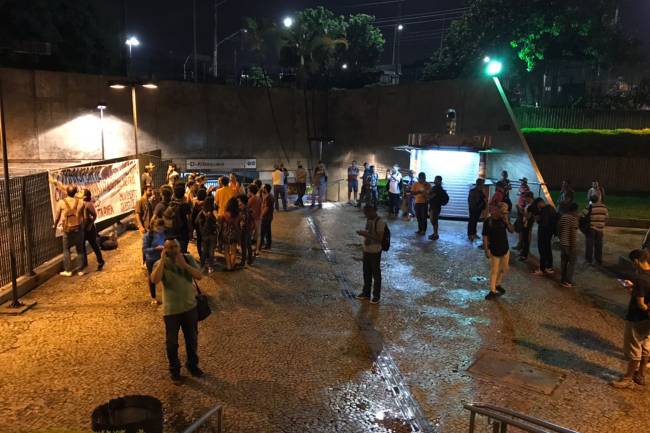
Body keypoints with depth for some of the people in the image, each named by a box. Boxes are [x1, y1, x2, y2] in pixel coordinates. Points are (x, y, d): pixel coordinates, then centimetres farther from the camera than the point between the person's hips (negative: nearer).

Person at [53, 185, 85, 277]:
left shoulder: (61, 202, -8)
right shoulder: (80, 202, -4)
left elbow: (58, 216, 0)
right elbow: (84, 216, -1)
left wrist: (55, 225, 18)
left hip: (67, 229, -1)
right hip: (78, 228, 1)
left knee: (66, 250, 13)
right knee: (79, 250, 10)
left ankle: (68, 270, 13)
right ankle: (80, 270, 12)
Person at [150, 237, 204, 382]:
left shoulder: (188, 259, -5)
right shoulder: (160, 264, -12)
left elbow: (199, 276, -15)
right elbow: (154, 280, -31)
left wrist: (184, 264, -25)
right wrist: (162, 260, -30)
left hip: (190, 306, 3)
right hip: (171, 310, -2)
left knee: (192, 339, 18)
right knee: (172, 342, 11)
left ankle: (192, 364, 40)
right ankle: (174, 369, 31)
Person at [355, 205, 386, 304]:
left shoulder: (379, 222, -19)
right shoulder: (368, 220, 6)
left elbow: (379, 239, -23)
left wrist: (366, 234, -27)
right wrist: (363, 233, 3)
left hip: (375, 252, -8)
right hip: (366, 250, 8)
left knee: (376, 274, 5)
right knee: (366, 273, 17)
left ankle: (376, 295, 17)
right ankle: (366, 293, 31)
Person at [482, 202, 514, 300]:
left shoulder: (504, 219, -5)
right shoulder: (488, 221, -17)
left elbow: (512, 230, -4)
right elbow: (485, 236, -14)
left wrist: (507, 222, -21)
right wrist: (486, 250, -15)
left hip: (505, 249, 5)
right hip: (494, 250, -5)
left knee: (505, 269, 17)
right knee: (494, 271, 2)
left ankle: (498, 284, 38)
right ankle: (493, 291, 11)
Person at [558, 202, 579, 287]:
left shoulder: (562, 216, 6)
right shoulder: (573, 217, -16)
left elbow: (559, 229, 13)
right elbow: (573, 232, -20)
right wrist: (573, 245, -17)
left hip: (562, 243, 7)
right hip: (569, 244, -7)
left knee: (564, 261, 15)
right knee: (572, 262, 3)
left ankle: (563, 279, 22)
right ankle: (567, 281, 3)